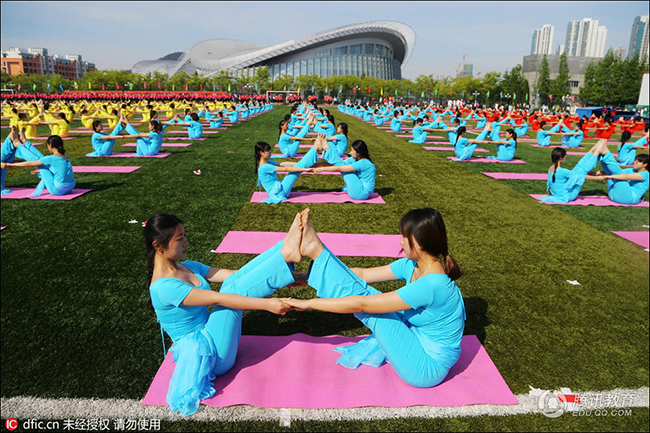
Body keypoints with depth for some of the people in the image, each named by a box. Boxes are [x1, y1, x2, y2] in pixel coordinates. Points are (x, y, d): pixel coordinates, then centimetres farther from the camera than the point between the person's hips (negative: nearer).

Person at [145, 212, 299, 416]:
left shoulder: (188, 267, 6)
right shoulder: (163, 286, -21)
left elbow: (232, 276, -1)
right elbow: (218, 299, -28)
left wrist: (277, 277, -8)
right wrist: (266, 303, -32)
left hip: (208, 333, 7)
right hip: (201, 350, -7)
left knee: (235, 283, -13)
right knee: (233, 291, -24)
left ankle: (286, 250, -25)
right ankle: (286, 255, -26)